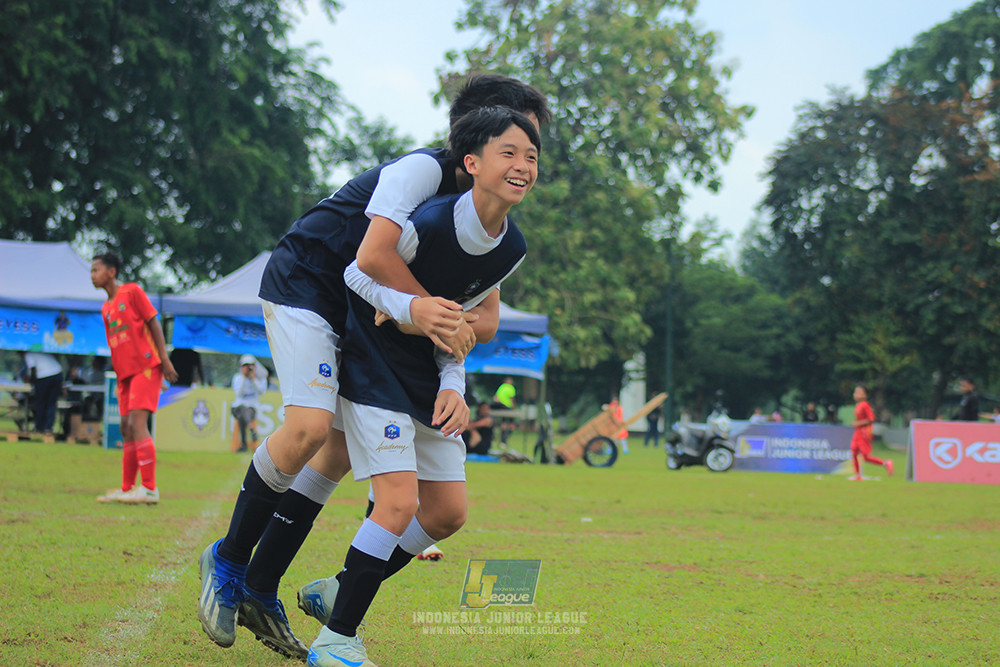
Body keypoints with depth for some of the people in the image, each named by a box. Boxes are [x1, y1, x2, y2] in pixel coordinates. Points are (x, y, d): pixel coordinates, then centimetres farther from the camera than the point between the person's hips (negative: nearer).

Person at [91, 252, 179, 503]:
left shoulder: (132, 292, -3)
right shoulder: (106, 308, 18)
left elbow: (154, 323, -6)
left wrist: (164, 359, -13)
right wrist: (118, 379, 18)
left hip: (146, 367, -8)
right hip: (125, 373, 8)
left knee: (137, 423, -16)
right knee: (126, 429, 7)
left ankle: (149, 489, -18)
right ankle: (127, 489, 12)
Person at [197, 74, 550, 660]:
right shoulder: (422, 170, -23)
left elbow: (486, 320, -4)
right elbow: (373, 255, -35)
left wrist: (438, 319, -25)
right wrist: (428, 308, -26)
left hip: (355, 316, 9)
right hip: (302, 287, -9)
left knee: (342, 450, 3)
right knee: (309, 428, -22)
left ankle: (259, 590, 11)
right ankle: (228, 561, -2)